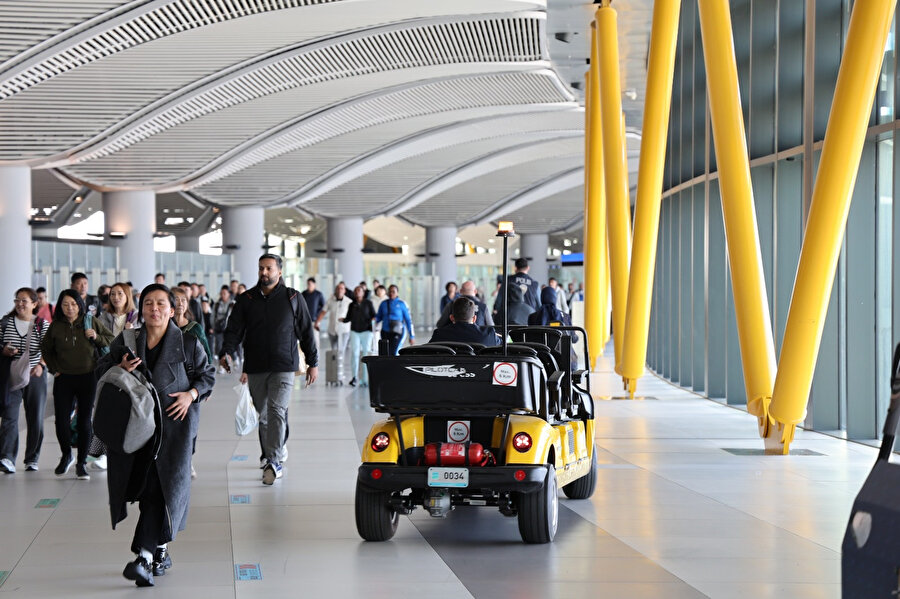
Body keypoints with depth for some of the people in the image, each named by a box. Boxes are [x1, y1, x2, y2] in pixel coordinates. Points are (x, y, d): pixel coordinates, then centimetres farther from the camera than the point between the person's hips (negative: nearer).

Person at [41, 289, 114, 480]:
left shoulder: (91, 322, -1)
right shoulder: (56, 326, 3)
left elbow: (111, 340, 9)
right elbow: (45, 348, 19)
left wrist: (96, 337, -10)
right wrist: (54, 369, 10)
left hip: (88, 378, -1)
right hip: (63, 379, 1)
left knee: (84, 421, 1)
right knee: (62, 420, -3)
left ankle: (82, 462, 12)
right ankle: (66, 456, 22)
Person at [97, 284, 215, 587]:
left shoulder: (188, 344, 1)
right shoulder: (126, 342, 7)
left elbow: (207, 374, 9)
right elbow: (101, 370, 14)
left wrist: (191, 394, -9)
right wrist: (120, 368, -7)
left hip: (174, 424, -3)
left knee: (162, 486, -12)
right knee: (146, 487, 7)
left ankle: (145, 555, -17)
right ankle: (161, 551, 24)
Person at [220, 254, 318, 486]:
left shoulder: (292, 298, 5)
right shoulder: (246, 300, 9)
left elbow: (306, 332, 10)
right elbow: (234, 329, 4)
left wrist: (313, 363, 9)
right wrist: (227, 352, -14)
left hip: (283, 366, -3)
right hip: (255, 368, 3)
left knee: (277, 411, -15)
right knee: (263, 415, 8)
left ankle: (274, 461, -21)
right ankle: (270, 454, 20)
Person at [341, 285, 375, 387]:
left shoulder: (368, 303, 4)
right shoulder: (352, 305, 11)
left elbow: (373, 315, 4)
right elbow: (349, 318, 13)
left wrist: (373, 318, -18)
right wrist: (343, 319, -6)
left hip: (366, 331, -1)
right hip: (355, 331, 1)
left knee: (366, 354, -1)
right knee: (354, 353, -12)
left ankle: (365, 379, 4)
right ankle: (354, 377, -9)